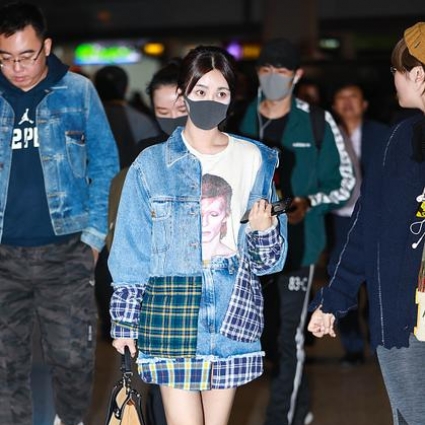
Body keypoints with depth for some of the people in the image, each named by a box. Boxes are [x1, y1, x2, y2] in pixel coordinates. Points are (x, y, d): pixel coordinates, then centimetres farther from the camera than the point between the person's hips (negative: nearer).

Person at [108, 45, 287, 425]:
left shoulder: (254, 160, 7)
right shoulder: (153, 164, 3)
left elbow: (267, 258, 10)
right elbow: (131, 251, 5)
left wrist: (264, 229, -11)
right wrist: (124, 322, 3)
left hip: (232, 312, 2)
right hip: (171, 312, -2)